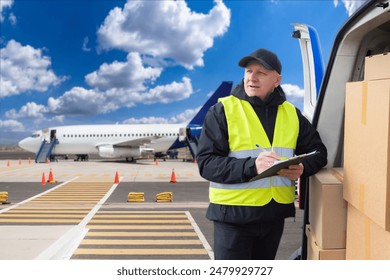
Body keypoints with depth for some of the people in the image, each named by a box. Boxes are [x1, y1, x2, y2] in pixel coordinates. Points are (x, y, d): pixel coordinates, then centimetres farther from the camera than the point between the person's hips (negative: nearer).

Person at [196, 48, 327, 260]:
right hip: (233, 214, -5)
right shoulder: (223, 110, -8)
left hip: (274, 213, 5)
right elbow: (206, 162, -15)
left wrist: (302, 168, -11)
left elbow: (318, 152, 13)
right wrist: (251, 166, -29)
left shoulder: (291, 114, 6)